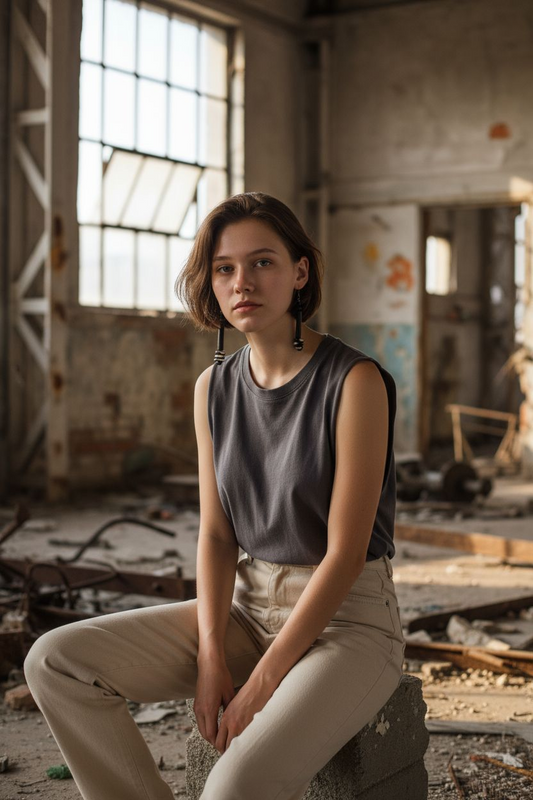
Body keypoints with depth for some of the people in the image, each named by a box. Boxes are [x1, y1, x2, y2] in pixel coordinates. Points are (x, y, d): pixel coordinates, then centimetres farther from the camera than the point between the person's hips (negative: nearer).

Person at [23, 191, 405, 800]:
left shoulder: (355, 381, -15)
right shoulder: (214, 387, 4)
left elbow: (345, 552, -17)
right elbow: (216, 533, 3)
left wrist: (261, 684, -18)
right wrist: (210, 657, -11)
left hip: (348, 618, -6)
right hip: (248, 605, 6)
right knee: (55, 661, -9)